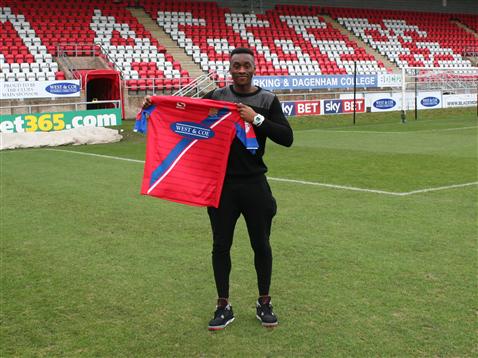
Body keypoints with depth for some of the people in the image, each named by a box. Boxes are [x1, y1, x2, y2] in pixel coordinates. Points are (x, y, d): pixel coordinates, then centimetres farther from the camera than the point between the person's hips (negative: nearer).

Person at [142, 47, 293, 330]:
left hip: (254, 184, -1)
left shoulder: (267, 100, -1)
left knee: (261, 244, 10)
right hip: (221, 184, 1)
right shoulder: (216, 97, 3)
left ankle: (264, 304, 28)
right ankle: (224, 306, 23)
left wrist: (257, 119, -19)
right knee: (221, 245, 8)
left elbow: (287, 138, -8)